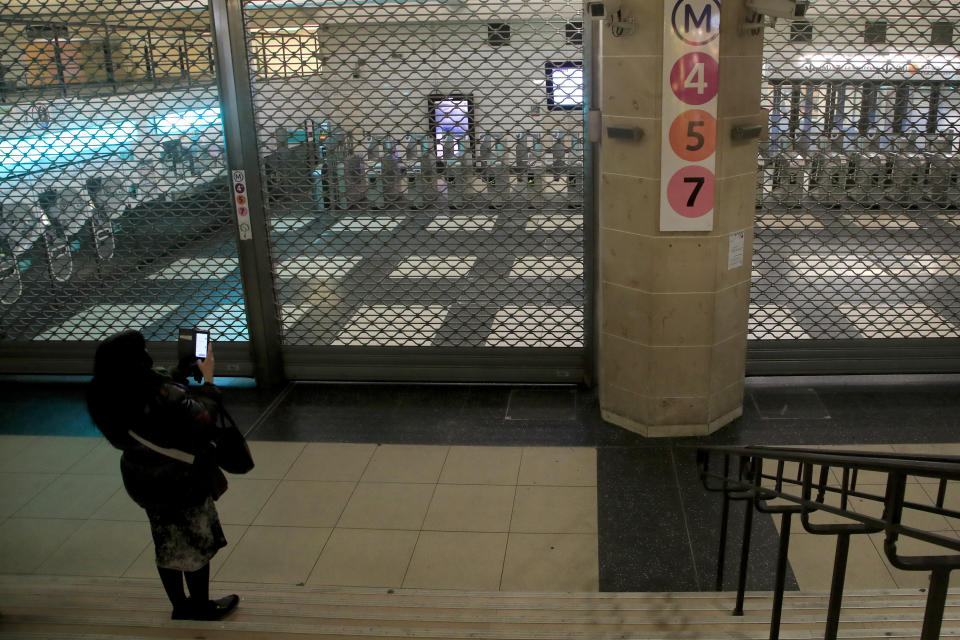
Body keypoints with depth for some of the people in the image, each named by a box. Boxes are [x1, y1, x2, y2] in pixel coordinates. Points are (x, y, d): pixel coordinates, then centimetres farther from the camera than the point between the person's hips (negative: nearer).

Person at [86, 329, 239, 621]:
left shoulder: (105, 398, -12)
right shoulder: (161, 397, -35)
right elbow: (202, 421, -25)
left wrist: (182, 371, 3)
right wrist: (208, 381, -16)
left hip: (142, 481, 7)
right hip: (182, 483, -7)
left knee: (167, 544, 24)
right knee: (198, 544, 16)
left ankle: (180, 607, 41)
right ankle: (202, 608, 34)